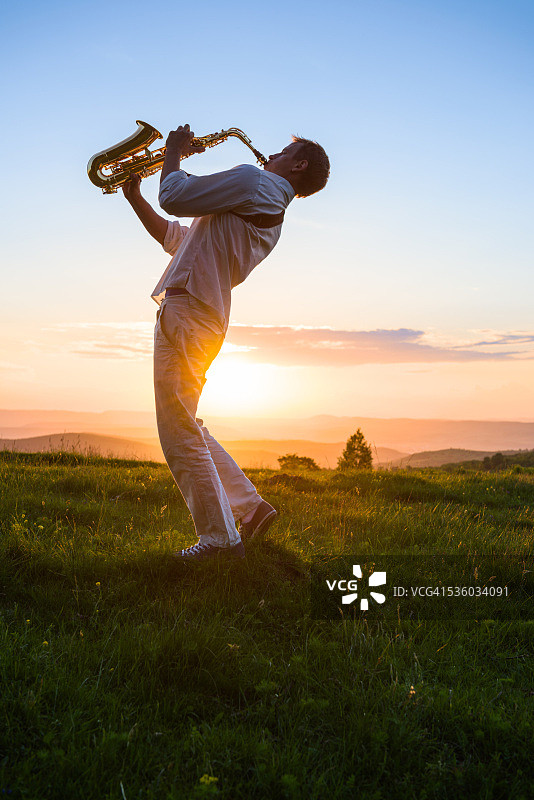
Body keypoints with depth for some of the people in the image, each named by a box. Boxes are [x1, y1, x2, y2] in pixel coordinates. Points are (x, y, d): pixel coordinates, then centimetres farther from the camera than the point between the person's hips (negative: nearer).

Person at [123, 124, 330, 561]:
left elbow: (175, 196, -12)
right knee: (186, 430, 17)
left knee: (180, 434, -6)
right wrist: (135, 198, 24)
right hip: (202, 316, 10)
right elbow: (177, 238, 28)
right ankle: (250, 505, 18)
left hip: (187, 313, -10)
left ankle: (220, 538, 1)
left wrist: (174, 151, 7)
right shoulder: (271, 213, 24)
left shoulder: (253, 180, -5)